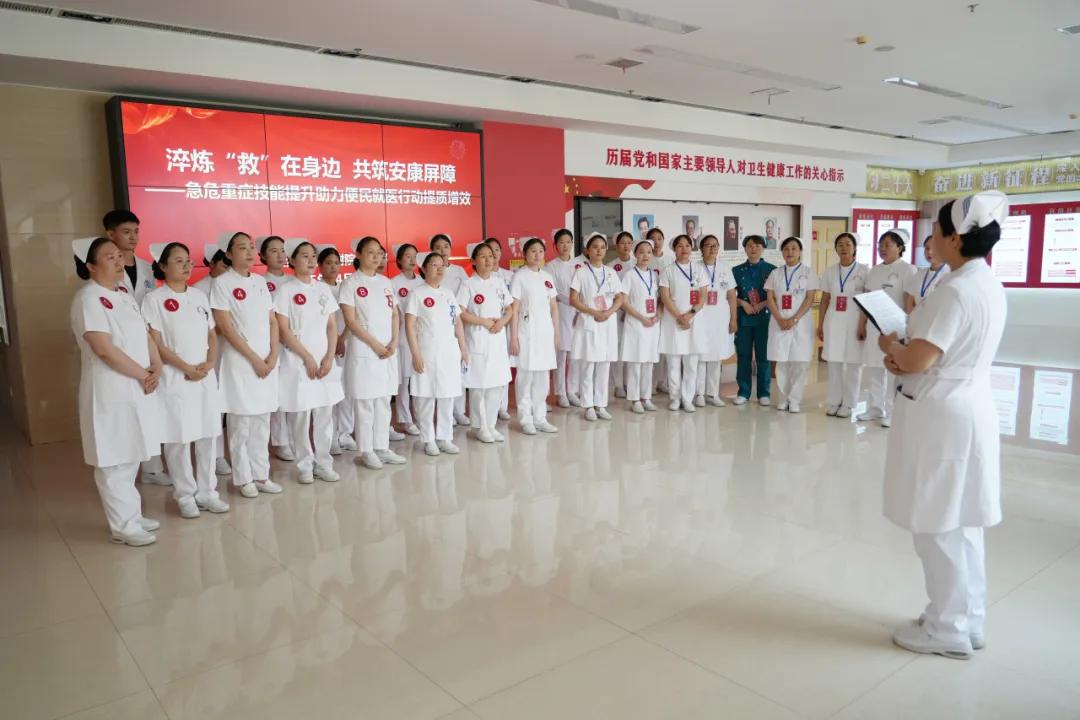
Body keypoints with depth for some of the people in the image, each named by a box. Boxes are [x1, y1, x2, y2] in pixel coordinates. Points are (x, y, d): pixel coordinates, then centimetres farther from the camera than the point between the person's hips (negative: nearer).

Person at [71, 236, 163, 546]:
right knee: (114, 463, 0)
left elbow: (145, 336, 13)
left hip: (137, 390, 9)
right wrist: (143, 374, -13)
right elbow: (104, 349, -21)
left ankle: (132, 515, 26)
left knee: (130, 458, 16)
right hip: (110, 392, -9)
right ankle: (123, 525, 8)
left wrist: (156, 368, -5)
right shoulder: (88, 298, -13)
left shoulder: (125, 297, 14)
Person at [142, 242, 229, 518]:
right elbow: (155, 343, -9)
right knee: (179, 439, 0)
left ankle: (207, 492, 18)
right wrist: (187, 367, -13)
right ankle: (186, 495, 13)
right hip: (175, 379, -5)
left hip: (206, 378, 5)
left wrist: (210, 363, -4)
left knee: (208, 436, 7)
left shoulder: (199, 295, 12)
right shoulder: (154, 299, -4)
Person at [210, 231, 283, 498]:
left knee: (262, 421, 10)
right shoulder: (222, 283, -5)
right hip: (239, 361, -5)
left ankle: (261, 475, 19)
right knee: (241, 422, 1)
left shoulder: (260, 282, 12)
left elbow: (273, 322, 11)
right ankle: (243, 478, 12)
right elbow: (225, 327, -11)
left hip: (267, 361, 6)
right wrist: (254, 359, -12)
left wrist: (272, 356, -3)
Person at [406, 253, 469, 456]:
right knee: (427, 398, 2)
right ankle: (428, 440, 12)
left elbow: (458, 323, 16)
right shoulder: (417, 294, -4)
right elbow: (409, 326, -9)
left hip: (450, 352, 5)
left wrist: (463, 349, 11)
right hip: (428, 353, -5)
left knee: (447, 397, 9)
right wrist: (416, 355, -14)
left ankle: (445, 438, 18)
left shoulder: (448, 294, 13)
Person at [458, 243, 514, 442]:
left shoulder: (499, 282, 10)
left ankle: (490, 424, 21)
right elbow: (461, 313, -13)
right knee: (479, 384, -1)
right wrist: (484, 322, -15)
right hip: (477, 339, -5)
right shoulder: (469, 284, -5)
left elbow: (509, 309, 12)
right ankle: (479, 427, 13)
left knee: (498, 383, 7)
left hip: (498, 339, 5)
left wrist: (502, 322, -8)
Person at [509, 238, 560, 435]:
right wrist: (513, 337, -12)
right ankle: (526, 420, 9)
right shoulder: (519, 276, -4)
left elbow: (554, 307, 14)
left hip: (545, 330, 5)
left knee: (542, 376, 9)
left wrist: (557, 332, 9)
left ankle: (540, 418, 19)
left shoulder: (547, 277, 11)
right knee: (526, 376, 0)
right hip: (527, 330, -5)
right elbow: (514, 309, -8)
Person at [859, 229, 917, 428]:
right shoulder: (874, 270, 13)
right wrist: (861, 325, 12)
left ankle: (892, 413, 6)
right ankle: (875, 408, 21)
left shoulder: (907, 270, -5)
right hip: (874, 326, 6)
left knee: (893, 371, -2)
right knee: (873, 370, 10)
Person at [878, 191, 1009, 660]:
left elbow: (917, 361, -22)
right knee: (962, 523, 18)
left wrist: (888, 345, -1)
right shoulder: (989, 285, 10)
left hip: (940, 416, -10)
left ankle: (948, 630, 17)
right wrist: (903, 355, 2)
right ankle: (969, 622, 30)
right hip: (969, 409, 10)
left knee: (938, 526, 3)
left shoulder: (954, 291, -21)